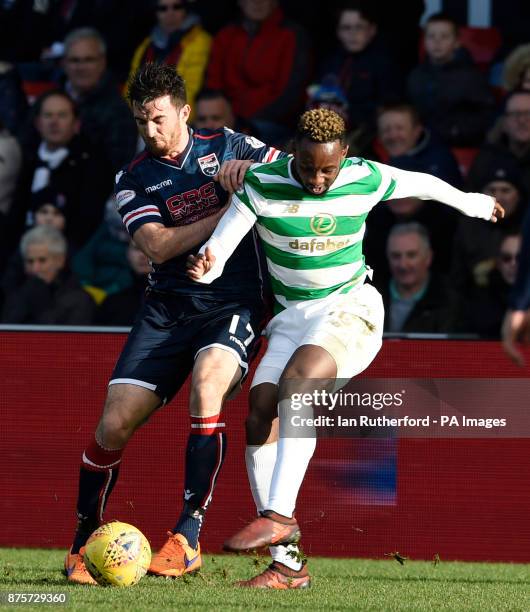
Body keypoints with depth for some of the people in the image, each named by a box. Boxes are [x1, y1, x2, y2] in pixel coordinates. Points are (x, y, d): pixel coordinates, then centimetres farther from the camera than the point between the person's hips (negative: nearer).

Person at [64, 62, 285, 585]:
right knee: (115, 422, -10)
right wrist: (232, 207, -14)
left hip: (233, 302, -2)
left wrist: (250, 169, -11)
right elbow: (158, 246, -9)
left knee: (206, 387, -31)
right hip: (168, 305, 2)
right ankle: (82, 546, 9)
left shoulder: (226, 147, 6)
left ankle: (188, 539, -26)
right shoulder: (133, 180, 5)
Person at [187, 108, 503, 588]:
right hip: (293, 317, 3)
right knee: (260, 417, -16)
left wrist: (472, 203, 32)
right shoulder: (262, 184, -8)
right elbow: (218, 249, -9)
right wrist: (205, 267, -34)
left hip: (351, 310, -3)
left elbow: (421, 183, 14)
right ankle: (287, 565, -15)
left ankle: (279, 514, -41)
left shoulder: (365, 180, -7)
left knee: (295, 383, -33)